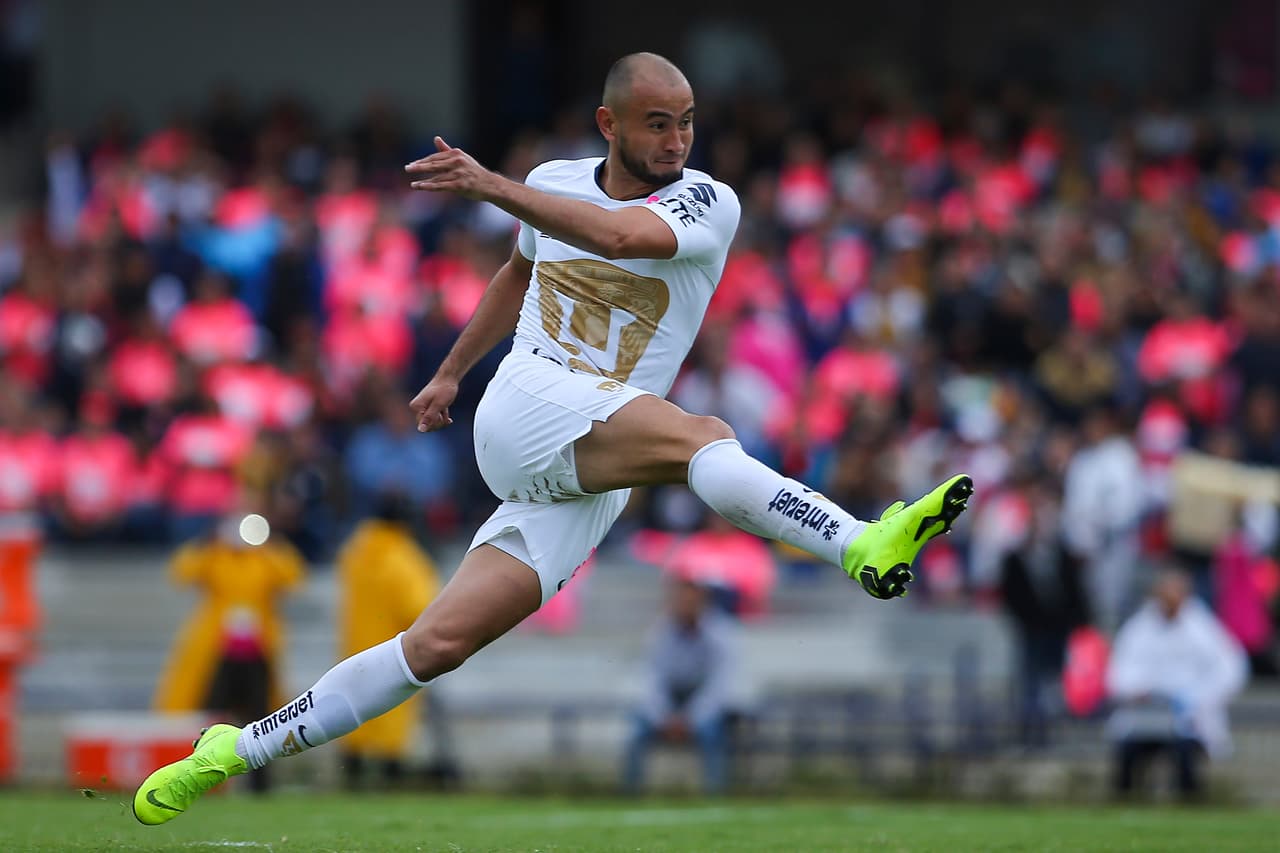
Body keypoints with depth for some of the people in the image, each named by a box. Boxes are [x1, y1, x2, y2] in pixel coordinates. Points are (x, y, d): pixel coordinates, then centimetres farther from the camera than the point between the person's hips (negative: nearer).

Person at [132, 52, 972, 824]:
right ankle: (861, 545, -55)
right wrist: (451, 372, 38)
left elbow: (618, 234, -23)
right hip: (530, 403, 0)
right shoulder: (555, 184, 10)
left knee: (441, 642, -5)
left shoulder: (707, 205, -2)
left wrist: (492, 186, -30)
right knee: (702, 436, -31)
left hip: (591, 484, 0)